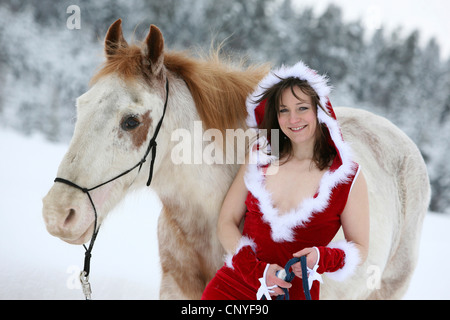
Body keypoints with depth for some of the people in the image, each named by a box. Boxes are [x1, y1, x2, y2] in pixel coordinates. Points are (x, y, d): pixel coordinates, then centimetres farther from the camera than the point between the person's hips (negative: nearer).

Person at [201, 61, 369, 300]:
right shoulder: (260, 156, 3)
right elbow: (227, 222, 4)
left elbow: (360, 247, 2)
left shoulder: (348, 175, -4)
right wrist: (258, 271, -11)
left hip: (296, 293, -2)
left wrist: (321, 258, -19)